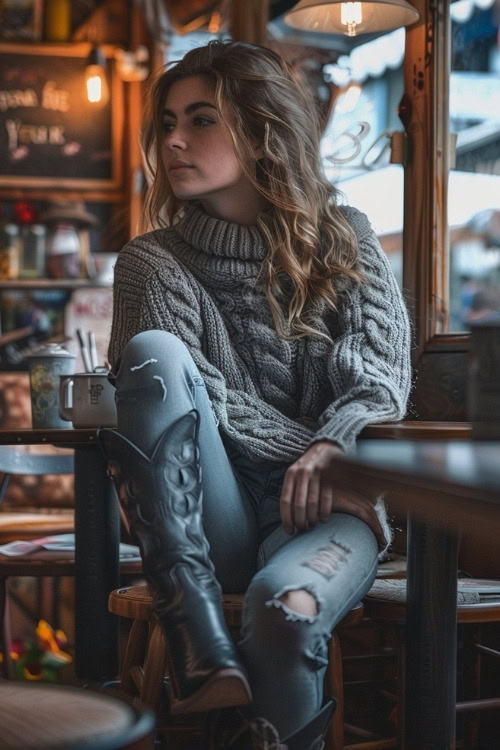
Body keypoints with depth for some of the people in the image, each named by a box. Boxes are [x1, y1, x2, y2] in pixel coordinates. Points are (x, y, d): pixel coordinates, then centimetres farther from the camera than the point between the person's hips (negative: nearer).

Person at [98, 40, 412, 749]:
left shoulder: (343, 238, 13)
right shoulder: (152, 263, 10)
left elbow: (381, 373, 2)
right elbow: (181, 392, -3)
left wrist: (333, 449, -19)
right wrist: (308, 451, -12)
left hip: (322, 509, -1)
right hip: (211, 523, 1)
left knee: (285, 607, -37)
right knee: (153, 350, -27)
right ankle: (197, 634, -35)